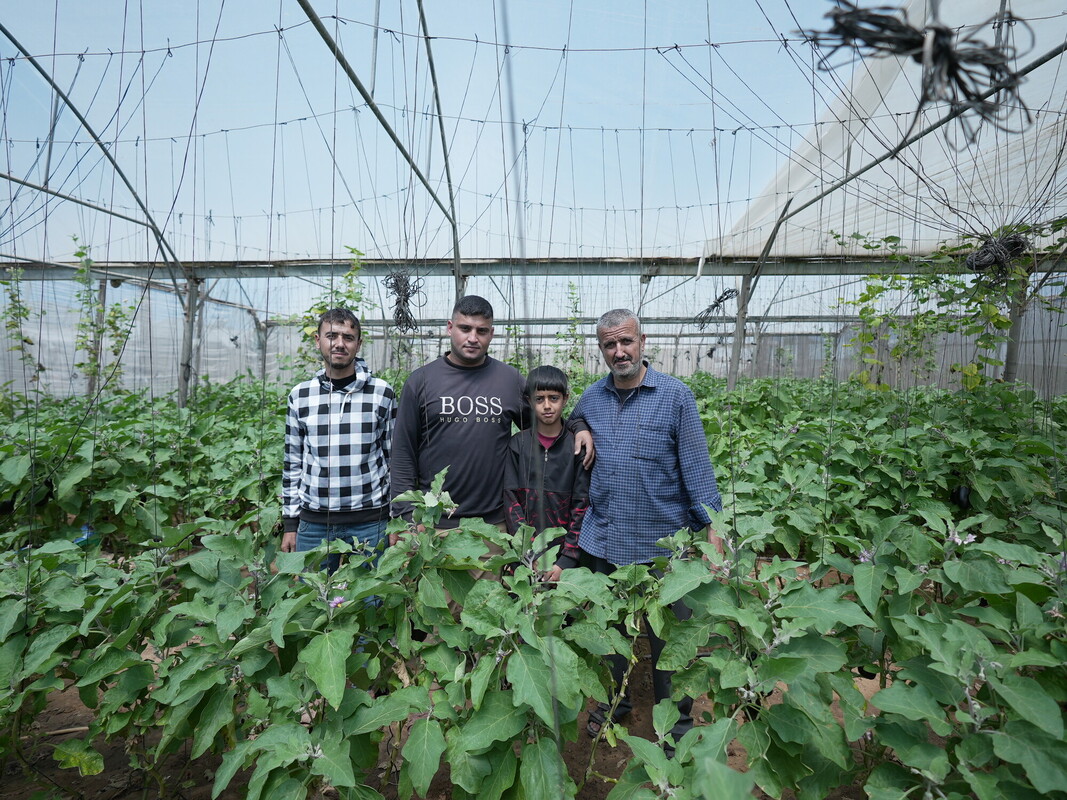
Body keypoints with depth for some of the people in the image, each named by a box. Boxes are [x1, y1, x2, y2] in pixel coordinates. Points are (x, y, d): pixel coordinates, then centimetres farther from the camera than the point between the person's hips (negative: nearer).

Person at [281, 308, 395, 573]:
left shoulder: (382, 393, -3)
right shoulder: (300, 395, 4)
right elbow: (293, 462, 10)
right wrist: (289, 523, 8)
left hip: (370, 521, -2)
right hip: (314, 522, 2)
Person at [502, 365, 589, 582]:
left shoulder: (577, 446, -4)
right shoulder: (518, 444, 0)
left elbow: (581, 506, -6)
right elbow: (511, 499, -3)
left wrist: (567, 560, -12)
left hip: (565, 552, -1)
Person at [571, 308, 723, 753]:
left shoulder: (675, 396, -6)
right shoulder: (590, 400, 5)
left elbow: (696, 467, -6)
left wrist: (712, 528, -11)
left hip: (661, 542, -3)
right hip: (601, 541, 4)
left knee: (668, 637, 11)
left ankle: (677, 721, 34)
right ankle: (614, 702, 43)